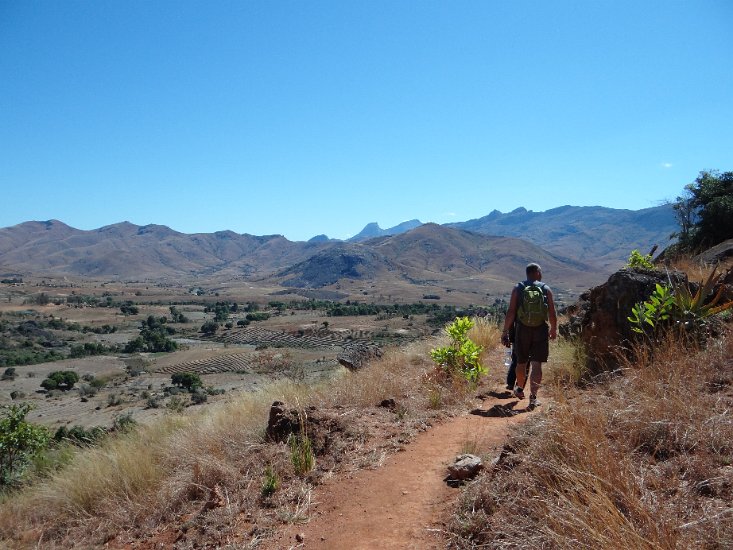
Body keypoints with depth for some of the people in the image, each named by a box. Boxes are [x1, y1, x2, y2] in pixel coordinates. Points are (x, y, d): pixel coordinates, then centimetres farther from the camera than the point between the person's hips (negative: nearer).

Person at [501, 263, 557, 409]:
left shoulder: (517, 288, 1)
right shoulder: (546, 289, 1)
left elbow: (510, 312, -5)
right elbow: (552, 313, 2)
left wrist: (505, 331, -1)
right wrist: (553, 330, 18)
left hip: (522, 330, 1)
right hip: (540, 330, -1)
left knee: (521, 362, 17)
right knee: (536, 364, 1)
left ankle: (519, 389, 36)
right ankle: (533, 397, -5)